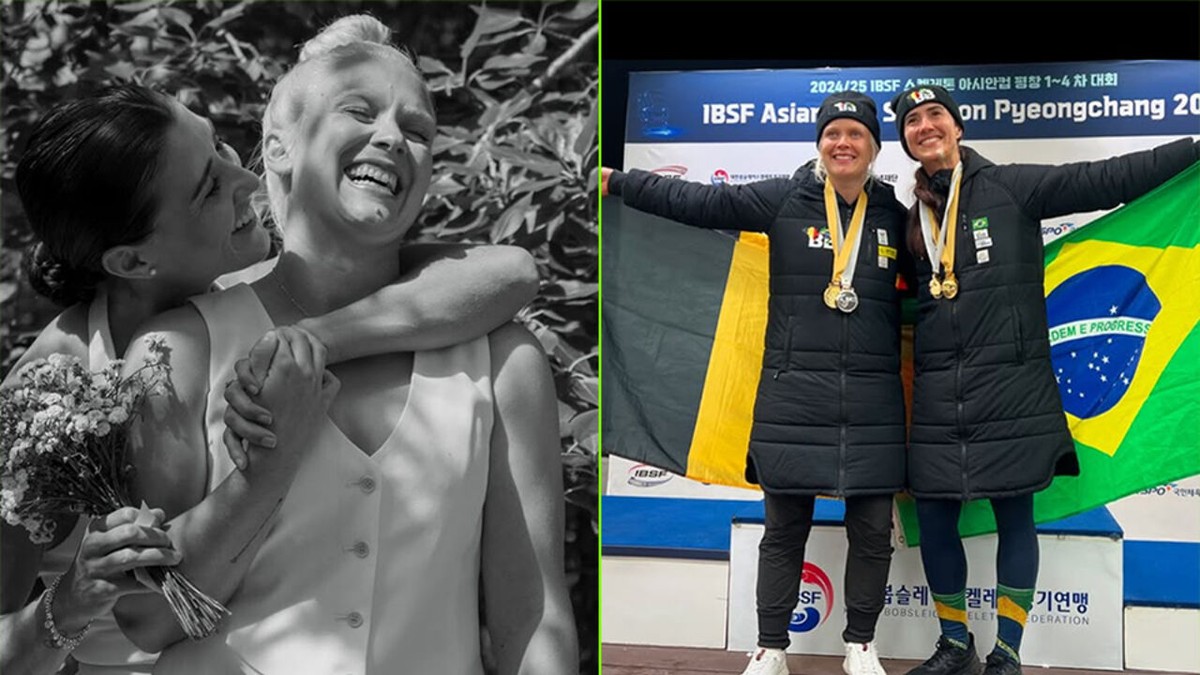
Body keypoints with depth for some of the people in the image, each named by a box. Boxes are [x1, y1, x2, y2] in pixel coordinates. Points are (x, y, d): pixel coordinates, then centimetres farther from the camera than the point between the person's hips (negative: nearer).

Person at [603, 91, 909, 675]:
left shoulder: (895, 214, 8)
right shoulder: (783, 200, 0)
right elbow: (695, 202, -3)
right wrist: (613, 181, -5)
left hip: (873, 403, 2)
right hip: (794, 397, -2)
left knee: (872, 529, 7)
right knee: (784, 528, 7)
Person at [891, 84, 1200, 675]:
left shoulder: (1010, 188, -1)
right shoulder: (912, 219, 12)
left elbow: (1107, 180, -8)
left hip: (1012, 388, -4)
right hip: (937, 398, 4)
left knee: (1014, 514, 5)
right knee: (933, 514, 6)